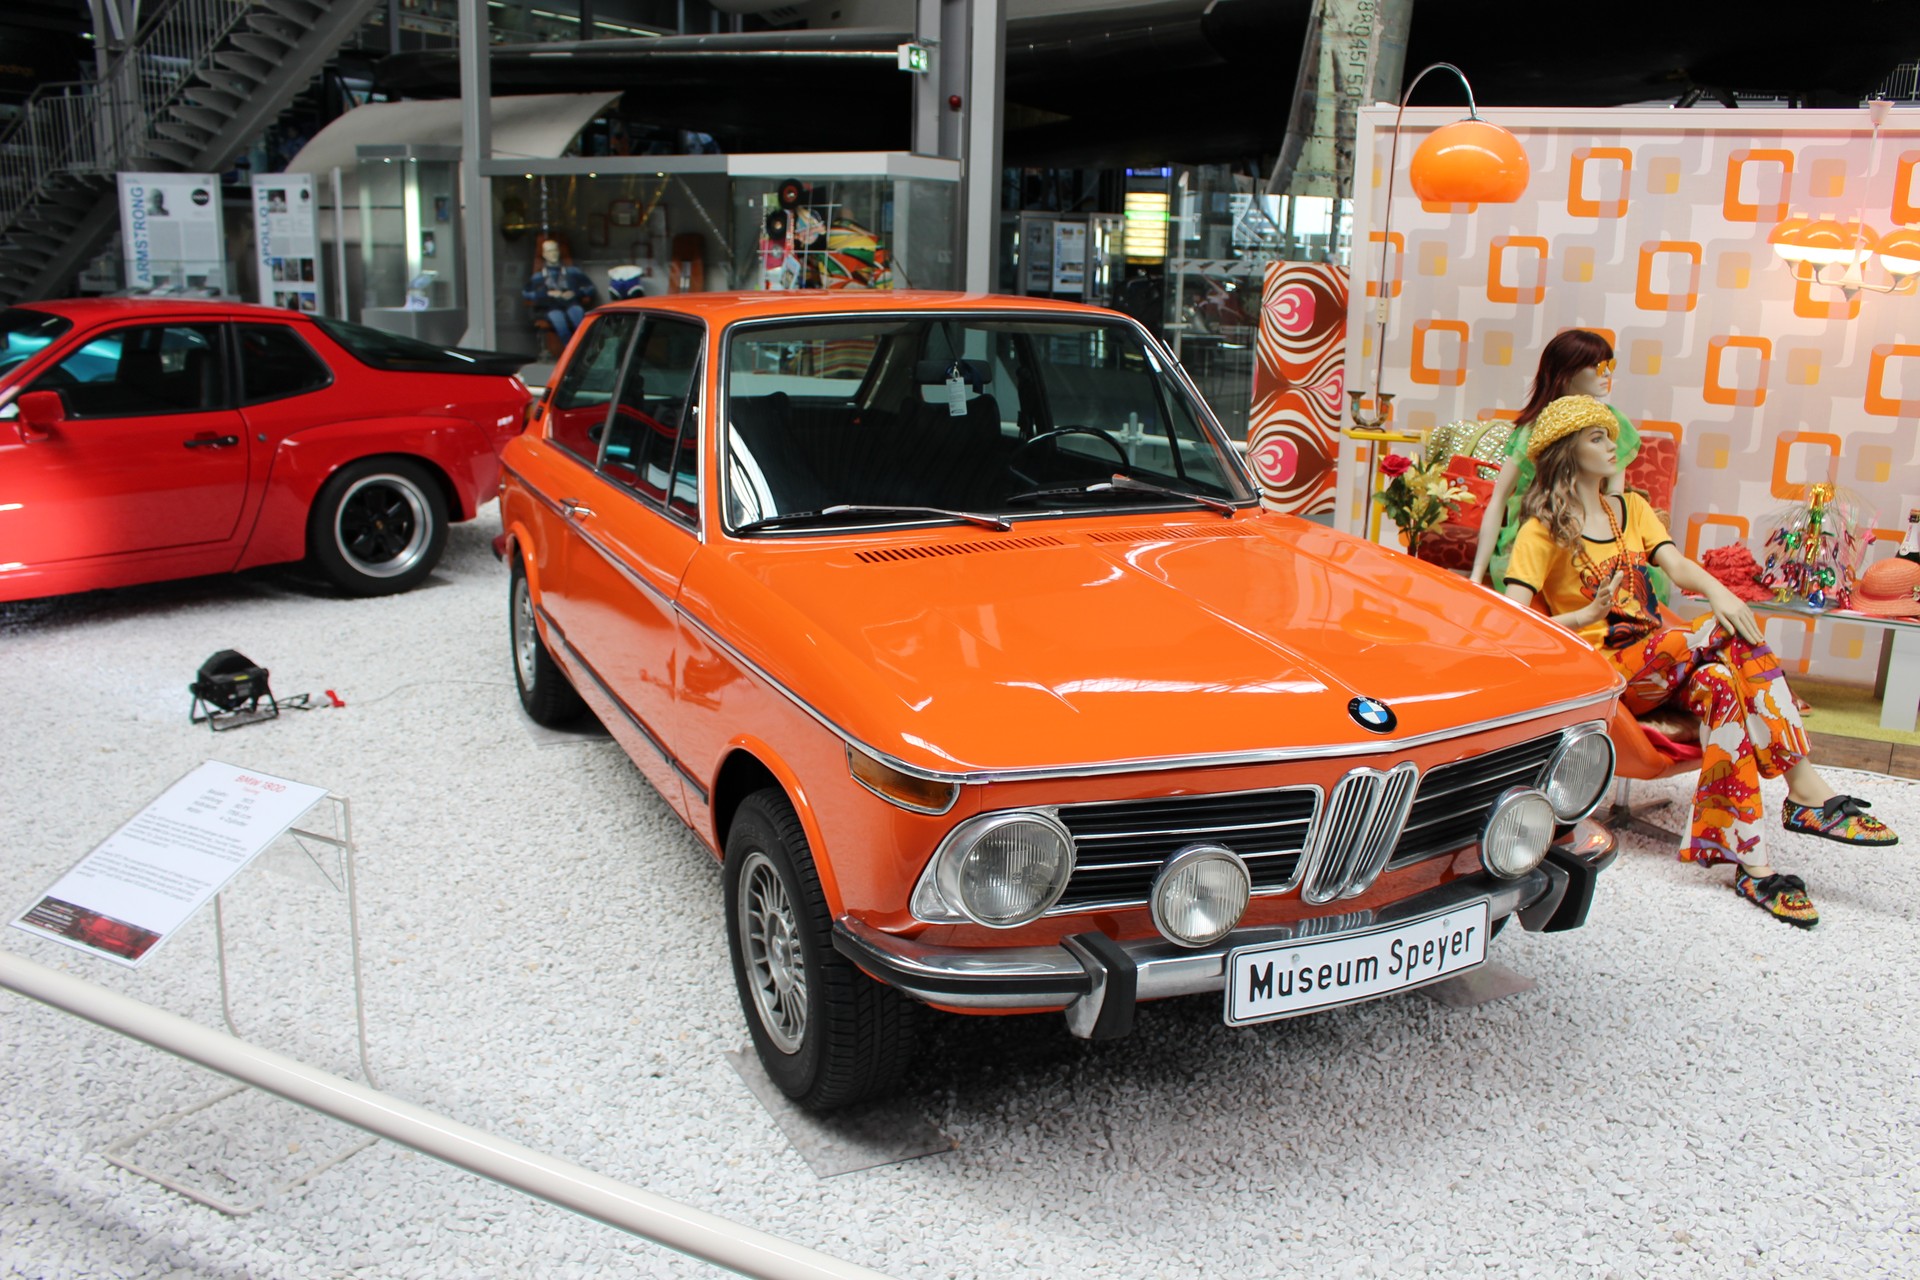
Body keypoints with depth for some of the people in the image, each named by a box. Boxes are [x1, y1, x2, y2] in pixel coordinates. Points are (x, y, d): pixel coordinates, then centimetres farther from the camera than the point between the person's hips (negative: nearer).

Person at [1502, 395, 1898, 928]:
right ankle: (1806, 789, -29)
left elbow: (1676, 565, 2)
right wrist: (1586, 617, -25)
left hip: (1658, 663, 5)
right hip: (1601, 669, -5)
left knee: (1719, 685, -29)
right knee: (1733, 639, -27)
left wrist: (1715, 589, -19)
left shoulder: (1631, 509, 20)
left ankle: (1751, 859, -34)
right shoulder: (1543, 530, 0)